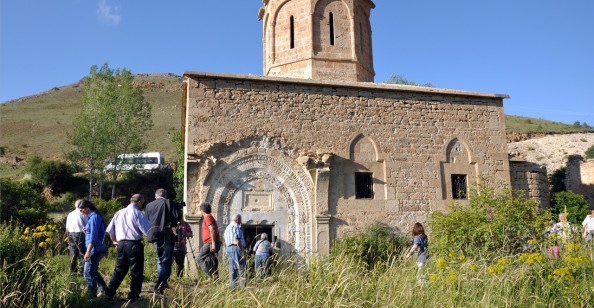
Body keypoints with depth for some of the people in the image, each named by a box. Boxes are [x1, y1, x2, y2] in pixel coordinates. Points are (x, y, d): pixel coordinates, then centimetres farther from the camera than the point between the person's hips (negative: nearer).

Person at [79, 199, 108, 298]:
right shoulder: (91, 217, 14)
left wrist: (88, 251, -24)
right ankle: (104, 290, 27)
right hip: (96, 249, 10)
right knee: (93, 271, 19)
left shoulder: (94, 217, -16)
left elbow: (93, 236, -22)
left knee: (88, 273, -5)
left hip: (95, 250, -10)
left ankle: (92, 296, 3)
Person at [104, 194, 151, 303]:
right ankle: (133, 297, 7)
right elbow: (148, 231, -13)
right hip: (134, 245, -6)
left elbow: (109, 229, 14)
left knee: (119, 269, 19)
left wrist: (114, 241, 25)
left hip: (121, 244, 6)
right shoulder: (137, 214, -10)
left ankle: (109, 293, 17)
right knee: (136, 271, 4)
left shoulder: (119, 213, 9)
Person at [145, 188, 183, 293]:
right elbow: (178, 217, -12)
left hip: (154, 236, 5)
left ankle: (161, 283, 27)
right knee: (166, 261, 1)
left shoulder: (149, 206, 10)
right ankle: (160, 286, -10)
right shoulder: (169, 203, -5)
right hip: (167, 236, -5)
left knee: (160, 260, 22)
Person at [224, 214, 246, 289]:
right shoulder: (236, 227, -8)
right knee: (242, 269, -7)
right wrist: (242, 251, -17)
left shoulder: (227, 227, 20)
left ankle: (233, 287, 7)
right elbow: (237, 240, -18)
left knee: (232, 269, 8)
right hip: (236, 248, -9)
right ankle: (243, 286, -11)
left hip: (229, 248, 9)